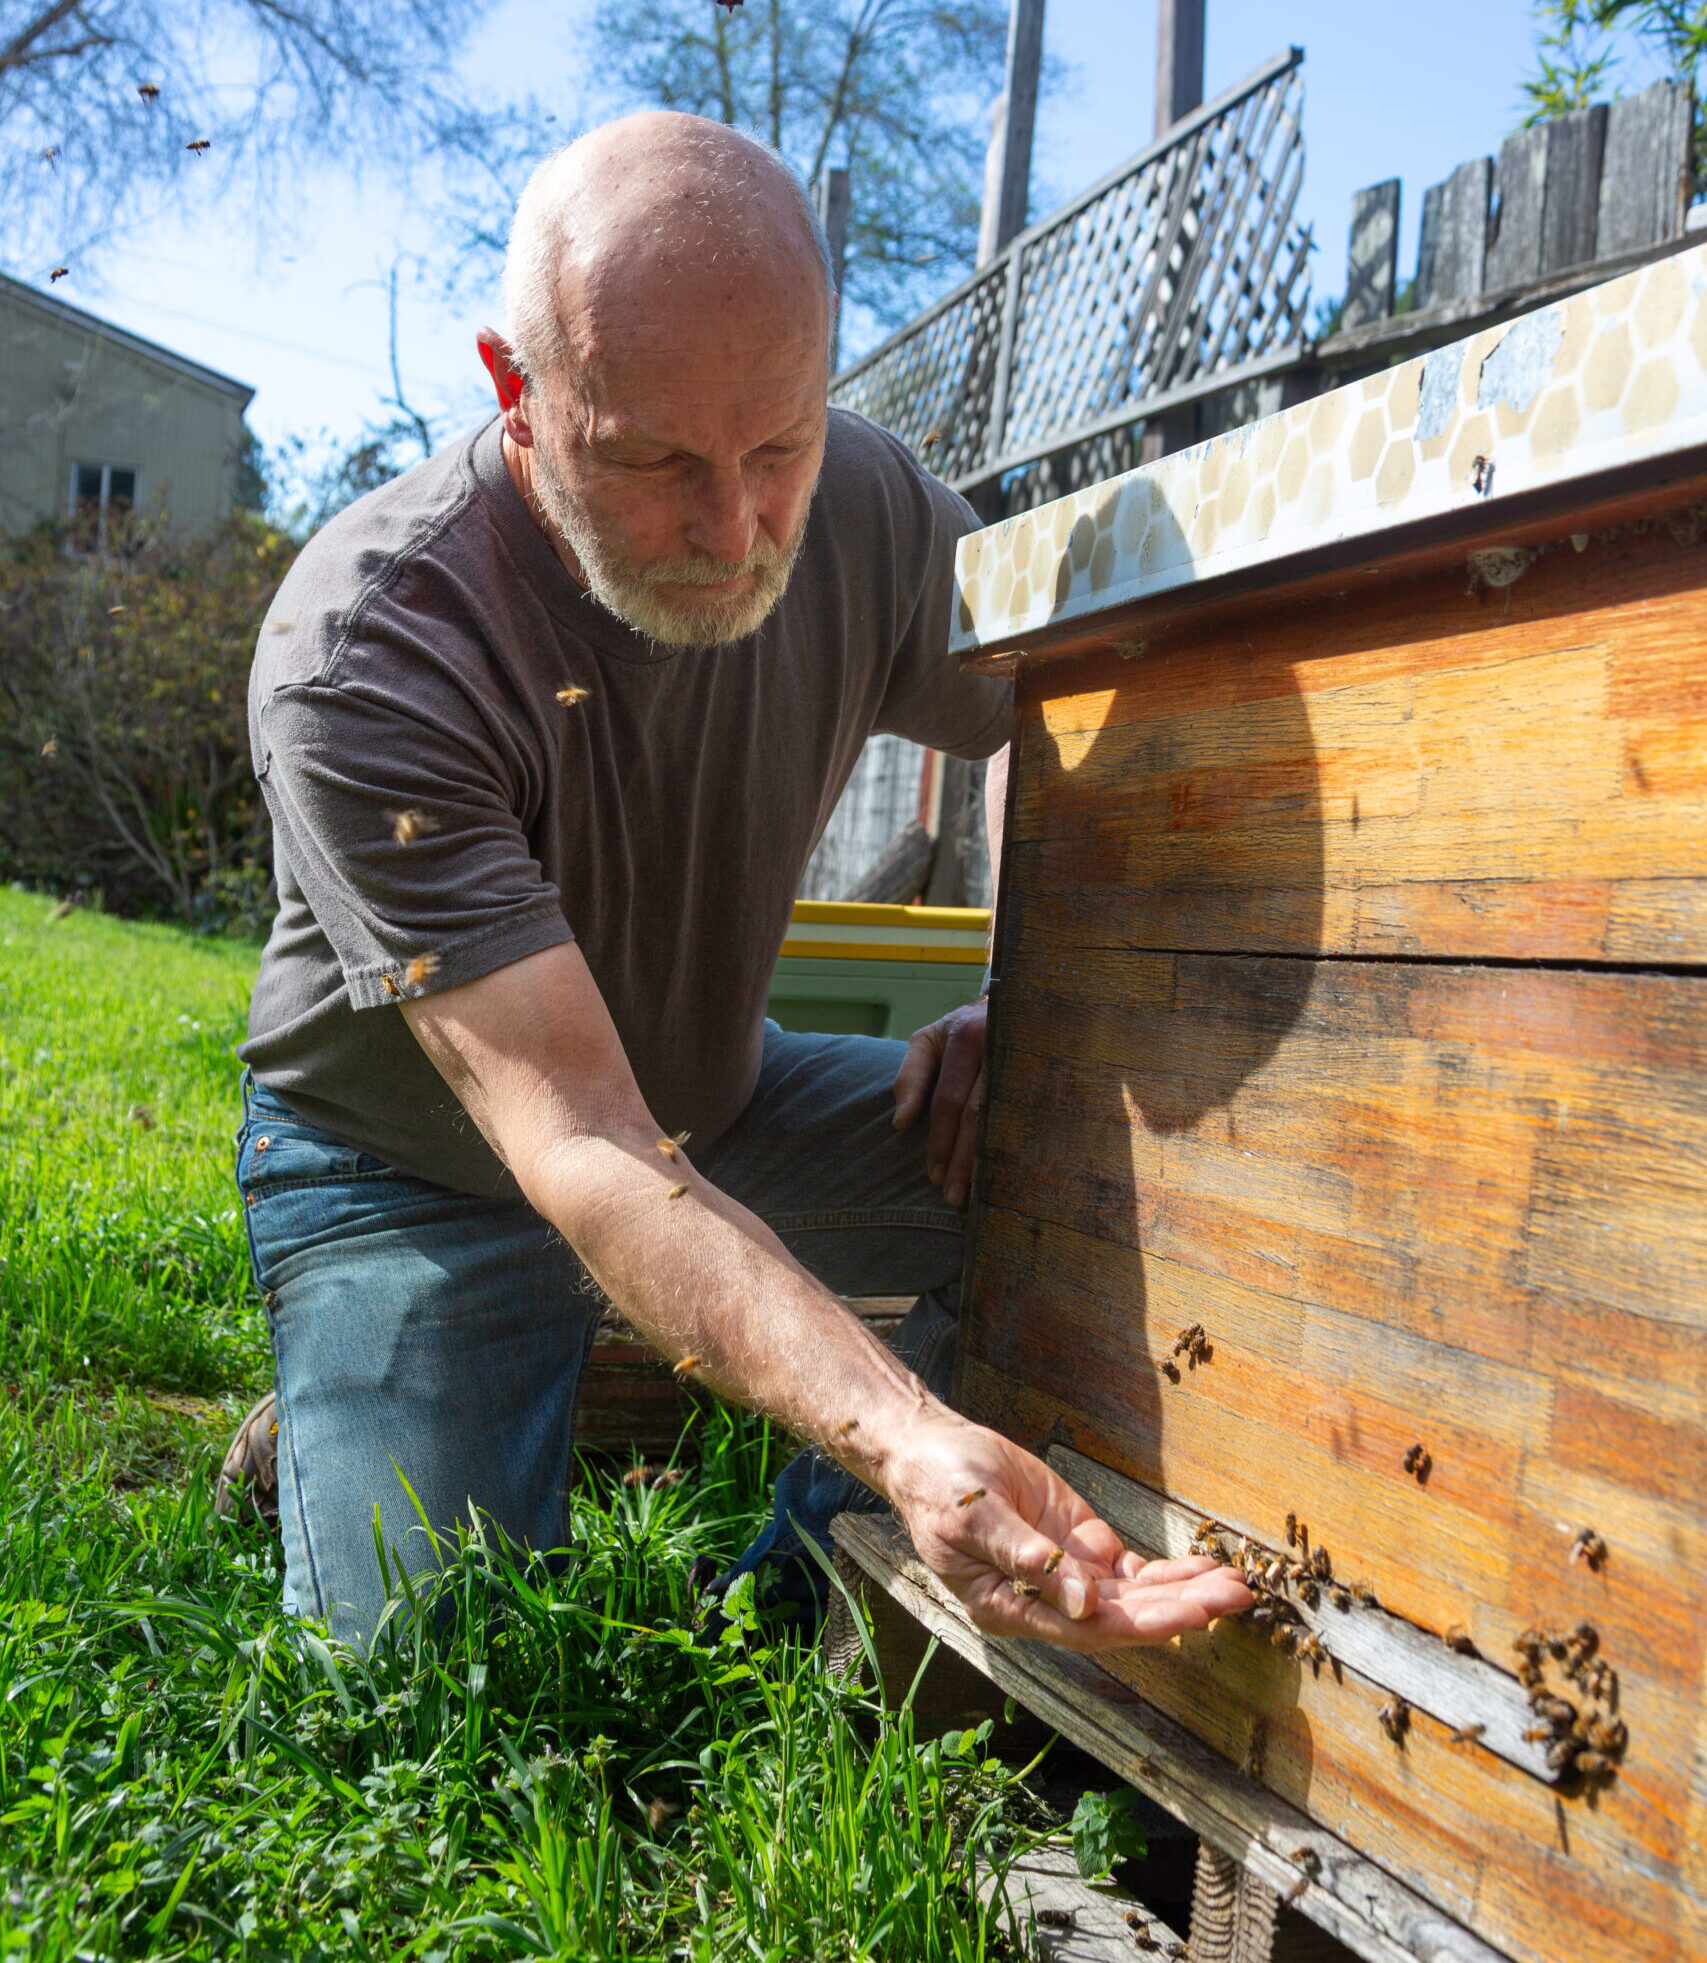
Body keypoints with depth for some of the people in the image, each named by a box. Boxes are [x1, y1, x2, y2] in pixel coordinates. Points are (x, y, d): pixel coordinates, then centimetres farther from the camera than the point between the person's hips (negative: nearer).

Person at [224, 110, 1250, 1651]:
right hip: (417, 1172, -4)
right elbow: (582, 1149, -40)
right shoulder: (362, 656, -33)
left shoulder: (868, 513, -18)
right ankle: (320, 1425, 16)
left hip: (716, 1098, 5)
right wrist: (907, 1442, -53)